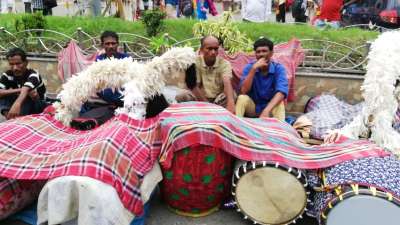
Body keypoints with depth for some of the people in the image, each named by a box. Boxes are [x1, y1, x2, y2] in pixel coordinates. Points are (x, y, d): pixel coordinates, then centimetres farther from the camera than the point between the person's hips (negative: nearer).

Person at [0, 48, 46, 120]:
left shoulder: (33, 75, -26)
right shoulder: (7, 75, -11)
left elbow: (25, 90, -48)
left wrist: (17, 104, -67)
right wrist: (18, 90, -37)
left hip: (38, 105, -4)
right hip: (20, 102, 4)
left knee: (26, 96, -34)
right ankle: (9, 118, -26)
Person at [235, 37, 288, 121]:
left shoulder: (278, 68, -12)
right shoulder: (249, 67, -8)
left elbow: (281, 93, -28)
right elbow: (244, 91, -22)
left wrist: (266, 110, -43)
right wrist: (254, 68, -28)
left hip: (271, 106, -1)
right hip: (252, 106, 1)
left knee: (279, 103, -32)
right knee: (242, 98, -29)